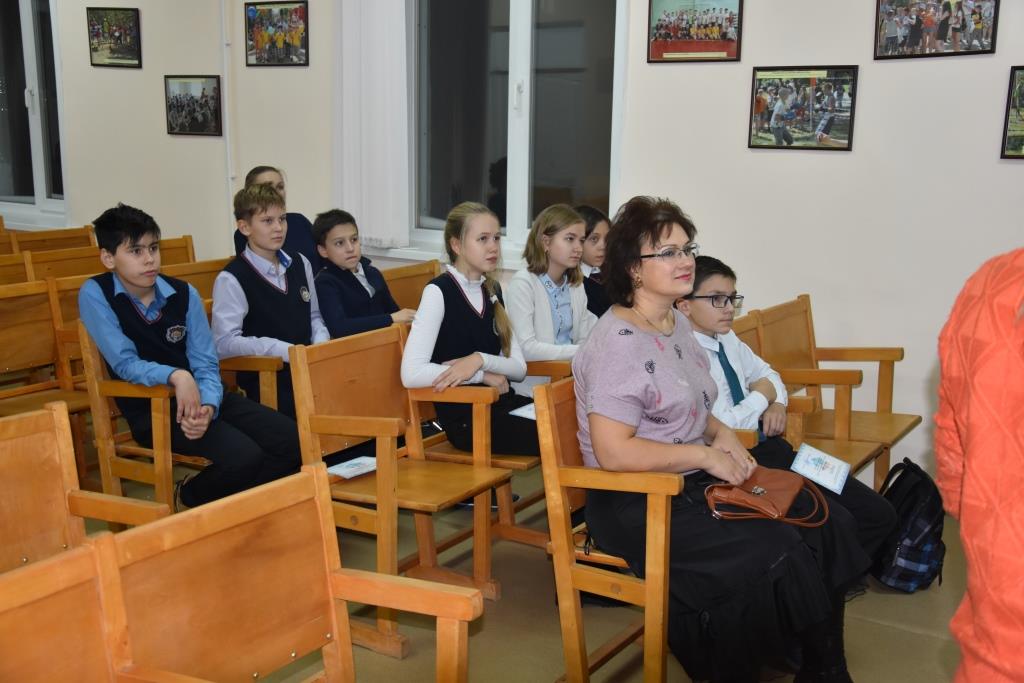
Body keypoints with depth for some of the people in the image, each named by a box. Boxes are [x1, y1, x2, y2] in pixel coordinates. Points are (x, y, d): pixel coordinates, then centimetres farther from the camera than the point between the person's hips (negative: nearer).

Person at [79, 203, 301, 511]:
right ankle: (188, 498, 4)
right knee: (243, 455, -28)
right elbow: (125, 364, -13)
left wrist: (208, 406, -22)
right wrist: (175, 376, -31)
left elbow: (205, 363, -1)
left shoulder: (184, 293, 2)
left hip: (199, 395, 5)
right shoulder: (95, 294, -6)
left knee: (294, 441, -12)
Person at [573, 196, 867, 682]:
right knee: (776, 556, -21)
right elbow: (612, 451, -24)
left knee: (828, 529, -4)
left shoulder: (678, 323, 12)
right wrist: (705, 455, -18)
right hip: (637, 507, -9)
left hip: (693, 485, 9)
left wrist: (722, 434, 3)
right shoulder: (618, 343, -17)